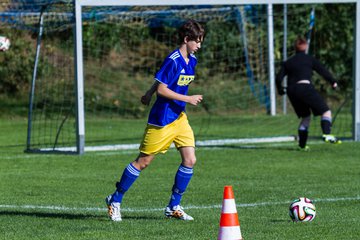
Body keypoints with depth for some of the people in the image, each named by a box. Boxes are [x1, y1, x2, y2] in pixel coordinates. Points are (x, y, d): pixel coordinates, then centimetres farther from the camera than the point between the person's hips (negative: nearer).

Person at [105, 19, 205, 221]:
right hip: (162, 119, -8)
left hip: (180, 117, 8)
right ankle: (115, 200, 15)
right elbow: (161, 89, -21)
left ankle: (174, 207, 7)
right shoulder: (173, 60, -19)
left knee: (190, 160, -4)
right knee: (144, 161, 1)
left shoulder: (192, 61, 7)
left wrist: (149, 94, 26)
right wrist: (188, 99, -21)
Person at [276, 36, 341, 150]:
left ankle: (302, 144, 13)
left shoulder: (288, 62, 18)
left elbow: (279, 78, 11)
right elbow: (323, 71, 4)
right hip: (305, 87, -5)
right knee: (326, 111, -2)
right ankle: (327, 134, -27)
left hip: (291, 90, 5)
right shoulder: (310, 59, 9)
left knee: (305, 116, 21)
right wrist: (333, 82, 16)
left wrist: (281, 90, 27)